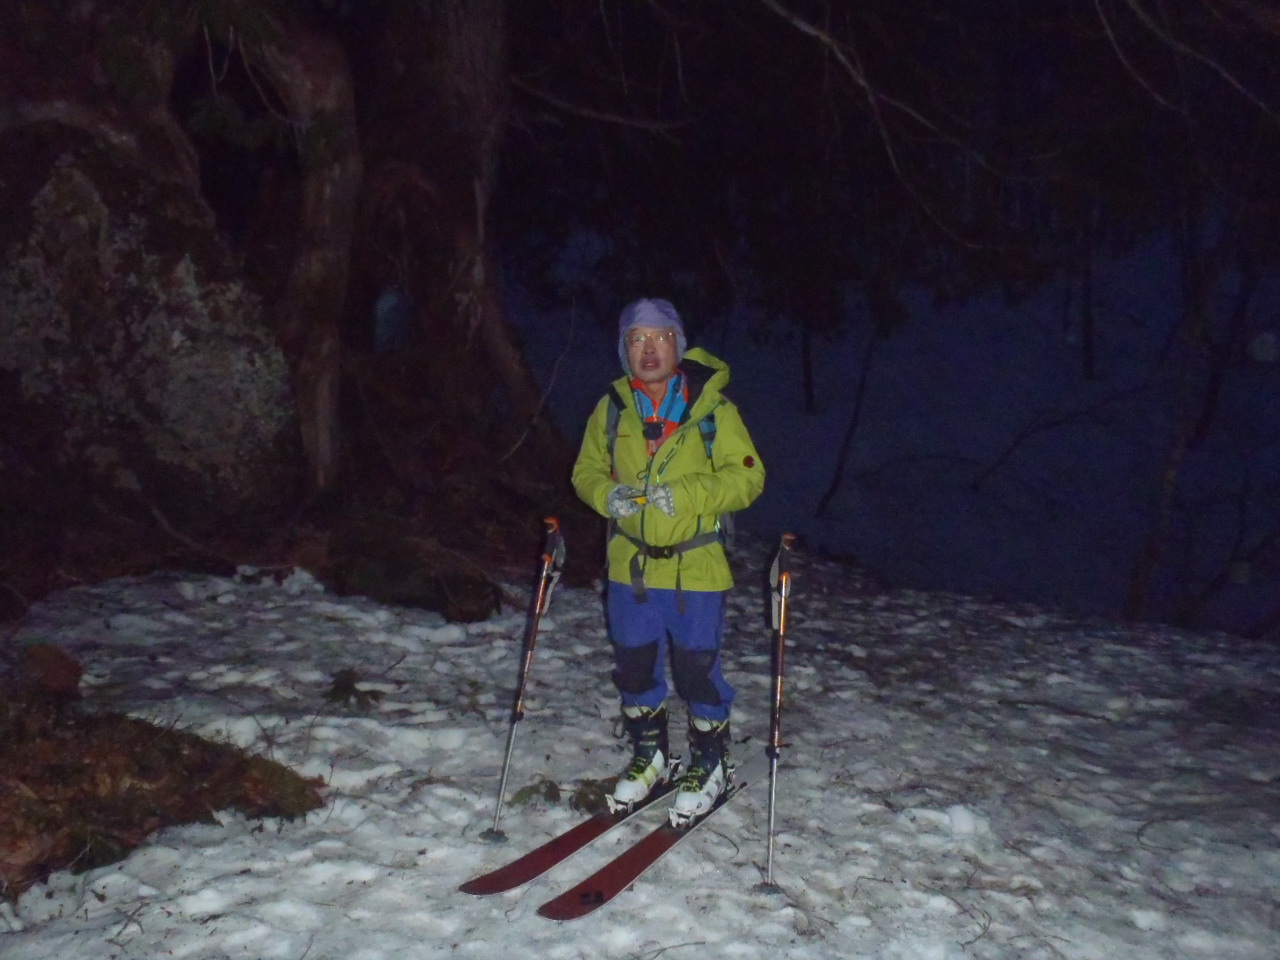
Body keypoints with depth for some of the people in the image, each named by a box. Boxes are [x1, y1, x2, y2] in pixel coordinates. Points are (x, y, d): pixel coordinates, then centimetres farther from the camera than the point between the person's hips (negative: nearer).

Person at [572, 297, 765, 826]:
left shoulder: (712, 407, -8)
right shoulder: (612, 408, 3)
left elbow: (747, 477, -11)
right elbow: (587, 471, 11)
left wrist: (685, 495, -23)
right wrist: (608, 496, -11)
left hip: (695, 565, -3)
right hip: (630, 563, 4)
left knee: (697, 668, 3)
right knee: (634, 665, 13)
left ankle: (709, 766, 25)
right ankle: (648, 757, 36)